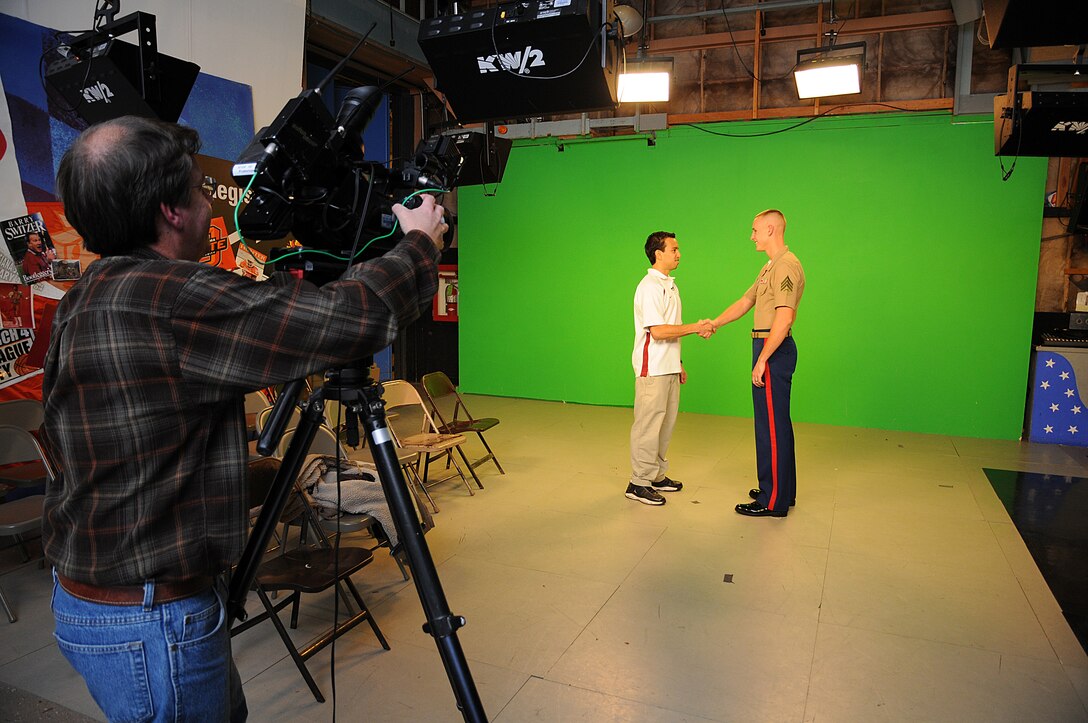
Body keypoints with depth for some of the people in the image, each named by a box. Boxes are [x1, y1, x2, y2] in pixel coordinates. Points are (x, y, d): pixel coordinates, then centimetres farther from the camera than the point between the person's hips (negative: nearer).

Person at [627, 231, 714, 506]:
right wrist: (695, 328, -16)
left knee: (665, 423, 14)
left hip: (668, 367, 9)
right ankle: (639, 483, 5)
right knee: (648, 424, -4)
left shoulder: (669, 285, 16)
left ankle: (657, 475, 25)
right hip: (652, 369, -9)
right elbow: (657, 331, -22)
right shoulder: (650, 286, -14)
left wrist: (678, 363, 20)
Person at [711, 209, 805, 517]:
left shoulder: (786, 266, -16)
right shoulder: (770, 267, 18)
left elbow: (784, 318, -24)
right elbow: (745, 301, 24)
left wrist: (762, 360, -23)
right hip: (769, 348, 11)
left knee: (771, 425, -5)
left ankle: (773, 501, 3)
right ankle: (781, 490, 27)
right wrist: (714, 323, 17)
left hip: (774, 350, -11)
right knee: (777, 423, 16)